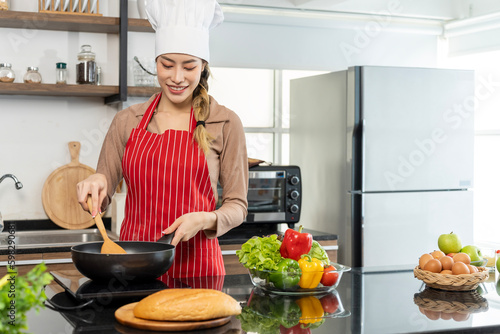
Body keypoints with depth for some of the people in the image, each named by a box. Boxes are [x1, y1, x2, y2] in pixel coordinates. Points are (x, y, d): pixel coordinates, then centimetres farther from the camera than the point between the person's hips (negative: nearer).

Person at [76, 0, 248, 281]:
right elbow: (102, 198, 12)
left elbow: (237, 205, 3)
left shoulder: (225, 123, 1)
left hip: (196, 266, -2)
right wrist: (96, 183, -10)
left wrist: (204, 220, -16)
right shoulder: (128, 121, 7)